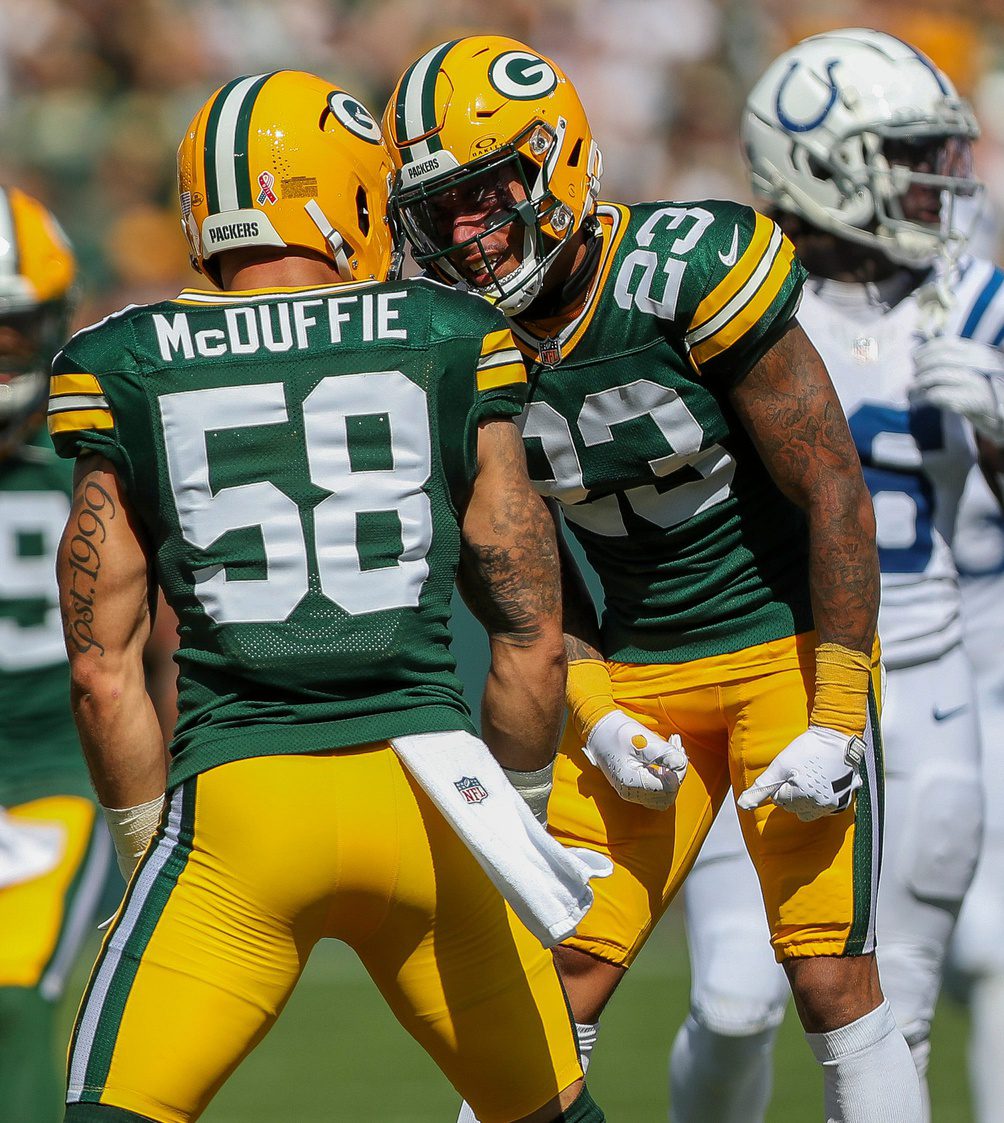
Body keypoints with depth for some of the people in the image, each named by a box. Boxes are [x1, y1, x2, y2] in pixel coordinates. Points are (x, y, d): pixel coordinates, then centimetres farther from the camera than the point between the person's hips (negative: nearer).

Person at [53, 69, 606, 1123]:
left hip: (236, 801, -1)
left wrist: (150, 850, 16)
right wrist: (516, 821, 22)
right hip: (426, 789, 1)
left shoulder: (127, 368, 5)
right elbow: (533, 637, 9)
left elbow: (103, 667, 4)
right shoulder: (446, 344, 7)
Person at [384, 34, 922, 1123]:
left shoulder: (691, 272, -21)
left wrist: (836, 720, -17)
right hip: (631, 673, 4)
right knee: (557, 983, -2)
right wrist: (598, 719, -6)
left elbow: (835, 496, -16)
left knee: (834, 983, -8)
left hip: (790, 649, -4)